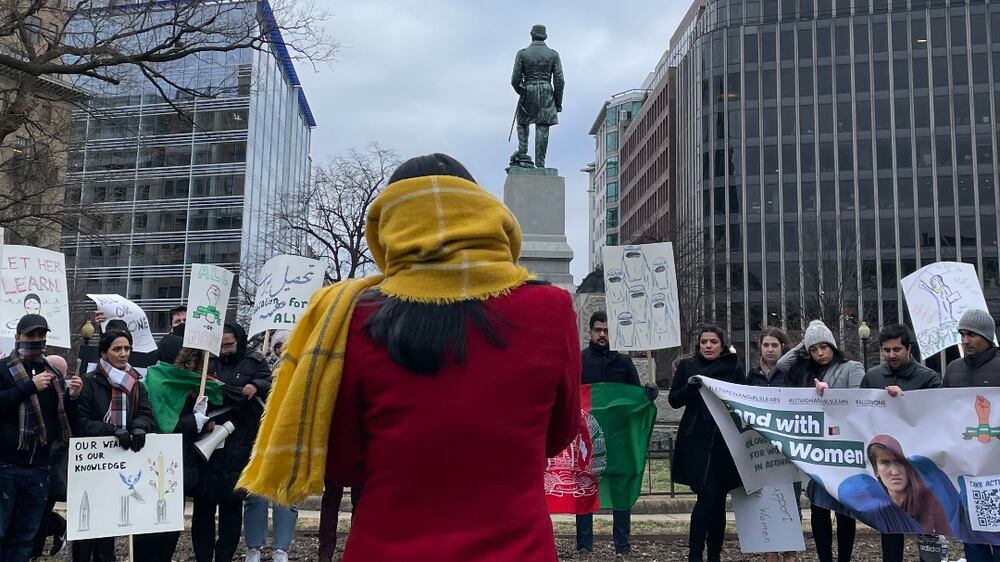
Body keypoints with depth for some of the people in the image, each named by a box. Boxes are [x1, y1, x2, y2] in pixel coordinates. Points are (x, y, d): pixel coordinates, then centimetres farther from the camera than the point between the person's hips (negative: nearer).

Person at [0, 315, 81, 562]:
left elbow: (67, 422, 14)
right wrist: (30, 387, -19)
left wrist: (72, 397, -4)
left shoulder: (54, 375, 14)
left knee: (23, 537, 8)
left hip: (39, 469, 4)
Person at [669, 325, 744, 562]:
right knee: (706, 495, -13)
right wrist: (689, 387, -13)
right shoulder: (687, 365, 7)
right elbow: (674, 400, 4)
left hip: (726, 441, 2)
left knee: (719, 499, 6)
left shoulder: (734, 367, 8)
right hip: (697, 441, -2)